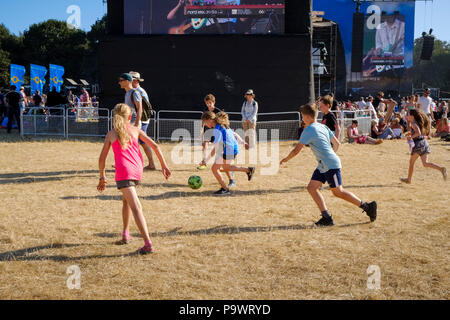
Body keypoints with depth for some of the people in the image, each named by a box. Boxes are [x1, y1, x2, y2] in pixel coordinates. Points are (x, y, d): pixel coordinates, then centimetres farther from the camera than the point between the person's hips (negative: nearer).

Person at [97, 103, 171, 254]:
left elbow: (102, 158, 11)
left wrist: (102, 177, 21)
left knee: (136, 207, -13)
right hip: (137, 170, 4)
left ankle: (148, 244, -22)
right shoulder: (135, 130, 13)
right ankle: (125, 233, 35)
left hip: (123, 172, -4)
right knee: (126, 200, 27)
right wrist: (164, 165, 10)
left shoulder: (111, 134, 10)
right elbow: (155, 146, 6)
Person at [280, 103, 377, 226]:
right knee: (312, 187, 5)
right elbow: (337, 144, 17)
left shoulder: (308, 130, -13)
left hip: (330, 164, -10)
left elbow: (296, 150, -12)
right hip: (323, 166, 10)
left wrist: (285, 159, 4)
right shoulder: (323, 127, 13)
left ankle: (367, 206, 5)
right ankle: (326, 217, 3)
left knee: (338, 191, -3)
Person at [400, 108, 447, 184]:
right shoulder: (419, 122, 16)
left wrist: (411, 137, -11)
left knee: (411, 162, 10)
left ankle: (408, 179, 21)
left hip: (418, 144, -8)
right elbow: (425, 133, 26)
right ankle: (441, 168, -20)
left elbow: (418, 133, -26)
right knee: (425, 163, 0)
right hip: (424, 143, 8)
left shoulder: (413, 123, -10)